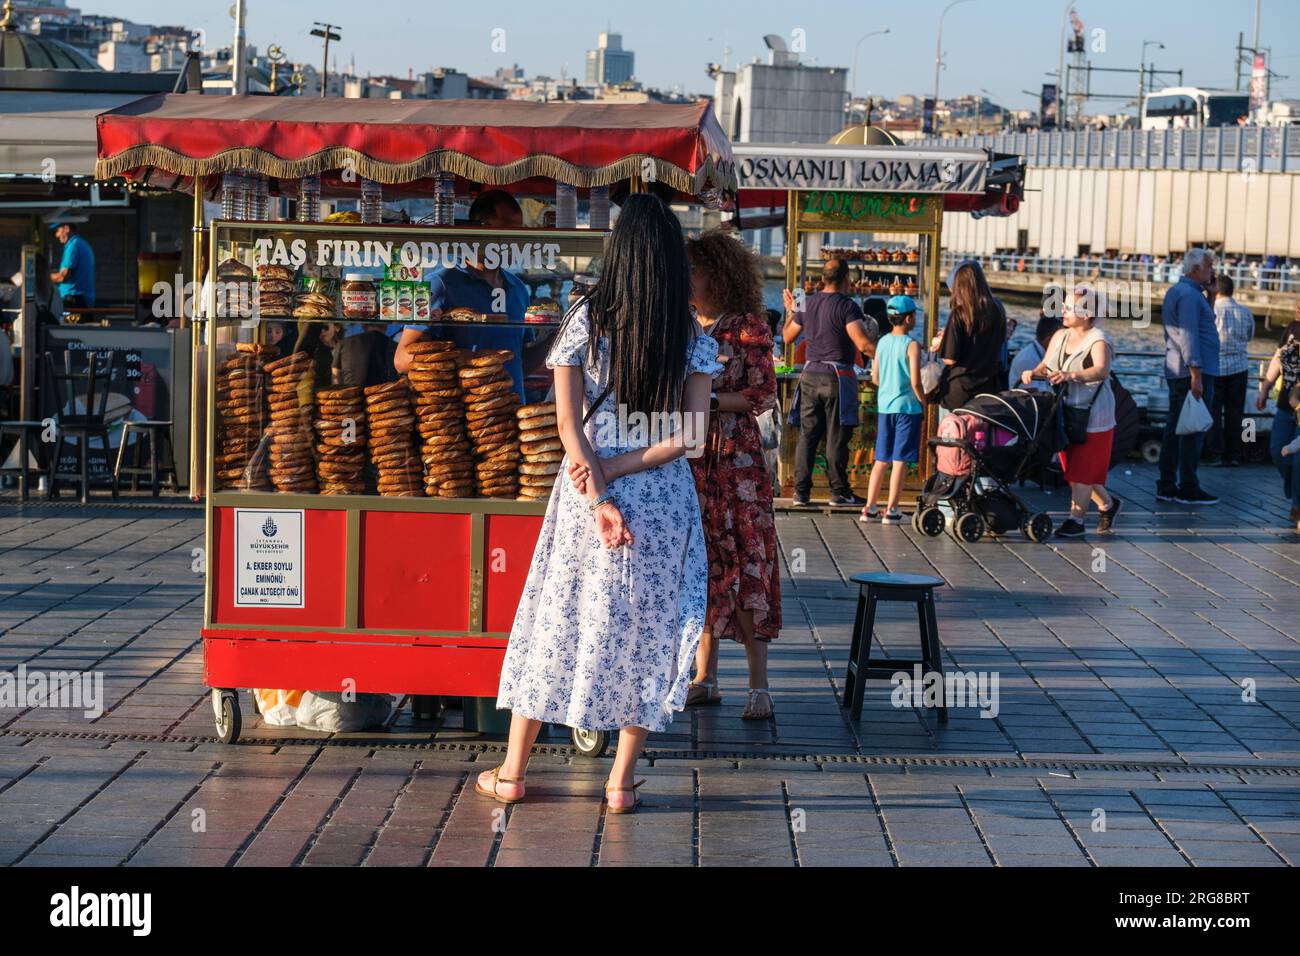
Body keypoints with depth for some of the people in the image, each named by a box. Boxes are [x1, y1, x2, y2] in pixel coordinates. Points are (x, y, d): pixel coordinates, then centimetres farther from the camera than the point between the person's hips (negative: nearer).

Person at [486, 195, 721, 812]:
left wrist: (599, 497, -10)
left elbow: (569, 423, -8)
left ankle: (511, 773, 17)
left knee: (558, 621, 10)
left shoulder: (585, 322, -3)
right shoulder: (692, 337, -1)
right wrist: (622, 468, -9)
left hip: (586, 498, 0)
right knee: (647, 630, 10)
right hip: (665, 503, 0)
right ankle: (622, 782, 11)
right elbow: (692, 436, -7)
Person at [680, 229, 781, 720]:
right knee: (701, 563, 7)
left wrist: (709, 398, -16)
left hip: (736, 458, -6)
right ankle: (705, 678, 13)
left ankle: (759, 685, -2)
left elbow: (764, 395, -8)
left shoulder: (748, 324, -4)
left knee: (743, 562, -6)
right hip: (690, 456, 6)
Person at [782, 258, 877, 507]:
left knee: (807, 434, 7)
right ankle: (839, 491, 3)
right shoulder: (847, 306, -10)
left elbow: (788, 337, 21)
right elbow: (863, 345, -19)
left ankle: (801, 491, 6)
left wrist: (790, 311, 36)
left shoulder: (807, 304, 8)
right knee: (836, 437, 0)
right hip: (837, 376, -5)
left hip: (810, 375, 5)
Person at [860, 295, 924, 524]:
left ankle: (870, 508, 13)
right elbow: (915, 381, -17)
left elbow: (875, 377, 11)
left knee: (881, 460, 13)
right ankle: (891, 510, -1)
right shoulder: (912, 345, -11)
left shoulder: (882, 342, 7)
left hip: (884, 406, 6)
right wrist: (923, 402, -2)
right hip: (907, 407, -6)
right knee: (900, 461, -1)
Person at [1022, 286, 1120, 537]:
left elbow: (1101, 370, -30)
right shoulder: (1060, 337, 11)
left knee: (1082, 469, -5)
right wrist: (1034, 373, -10)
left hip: (1092, 415, -7)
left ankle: (1076, 519, 0)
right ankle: (1107, 503, 30)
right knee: (1074, 467, 13)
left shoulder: (1098, 341, -13)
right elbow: (1045, 365, 14)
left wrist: (1071, 375, -45)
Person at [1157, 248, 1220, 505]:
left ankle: (1166, 486, 14)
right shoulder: (1189, 295, -15)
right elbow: (1188, 336, -21)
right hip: (1193, 371, -10)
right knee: (1193, 431, -6)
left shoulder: (1175, 291, 18)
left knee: (1174, 428, 11)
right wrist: (1196, 374, -23)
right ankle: (1188, 488, -4)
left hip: (1175, 373, 10)